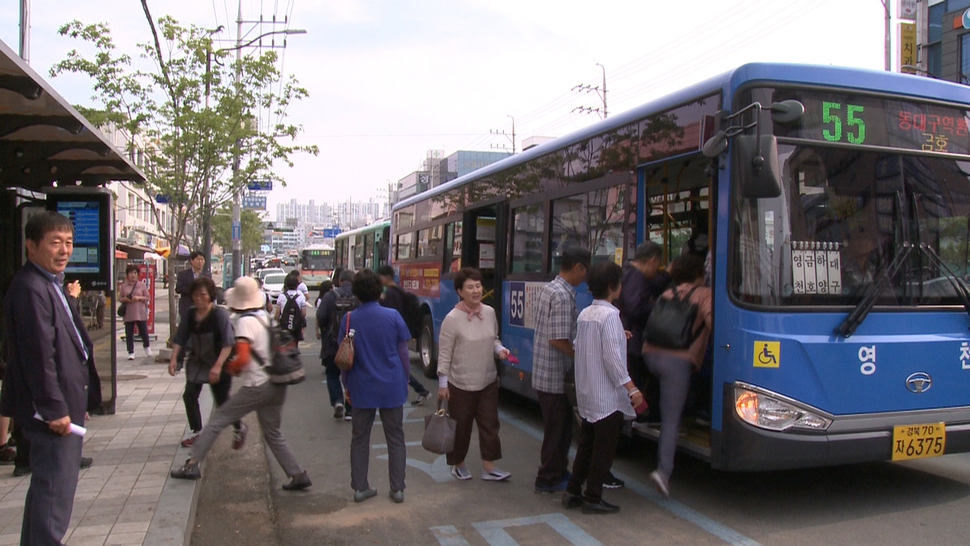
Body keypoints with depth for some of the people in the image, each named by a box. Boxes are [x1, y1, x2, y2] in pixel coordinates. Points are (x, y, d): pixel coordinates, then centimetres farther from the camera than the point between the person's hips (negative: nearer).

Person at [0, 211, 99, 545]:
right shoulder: (30, 288, -19)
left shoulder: (50, 284, 14)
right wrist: (55, 410, -21)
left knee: (45, 489, 21)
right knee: (55, 492, -4)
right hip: (54, 413, -11)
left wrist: (78, 401, 19)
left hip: (62, 406, 11)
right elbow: (39, 355, -23)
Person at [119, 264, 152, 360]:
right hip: (128, 314, 1)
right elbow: (119, 298, 10)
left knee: (144, 332, 3)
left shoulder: (142, 285, 5)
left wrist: (139, 298, -13)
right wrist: (125, 299, -11)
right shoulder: (123, 286, 7)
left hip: (140, 313, -1)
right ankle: (131, 352, 10)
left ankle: (147, 346, 29)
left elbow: (147, 297, 4)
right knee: (129, 334, 2)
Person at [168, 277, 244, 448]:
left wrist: (218, 366, -34)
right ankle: (197, 433, 21)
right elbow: (180, 338, 3)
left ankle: (240, 429, 23)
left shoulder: (219, 313, -20)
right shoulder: (190, 314, -3)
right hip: (197, 362, 6)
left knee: (222, 401, -2)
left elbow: (228, 343, -26)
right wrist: (174, 358, -10)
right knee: (189, 395, 2)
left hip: (218, 364, -6)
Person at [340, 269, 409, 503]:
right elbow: (403, 353, -3)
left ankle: (359, 487, 19)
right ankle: (397, 489, 15)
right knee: (395, 438, 12)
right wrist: (405, 379, 11)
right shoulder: (393, 316, -9)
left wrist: (348, 386, 13)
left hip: (362, 389, 1)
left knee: (360, 439, 15)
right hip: (392, 388, -1)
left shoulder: (350, 319, -6)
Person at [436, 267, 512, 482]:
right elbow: (444, 353, -11)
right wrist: (442, 384, -10)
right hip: (461, 384, -4)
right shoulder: (452, 318, -15)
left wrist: (499, 350, -6)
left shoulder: (489, 312, 0)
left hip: (488, 381, 5)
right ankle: (458, 465, 30)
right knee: (461, 426, 10)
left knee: (490, 424, 7)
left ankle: (489, 467, 18)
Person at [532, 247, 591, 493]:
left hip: (544, 373, 9)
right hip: (556, 377, -9)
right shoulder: (563, 296, -22)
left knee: (561, 426, 21)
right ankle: (548, 479, 17)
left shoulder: (548, 289, 9)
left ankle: (558, 471, 33)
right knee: (557, 429, 5)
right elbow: (558, 339, -25)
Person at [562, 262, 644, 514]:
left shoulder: (584, 314, 9)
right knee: (604, 449, 3)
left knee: (586, 444, 17)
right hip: (608, 397, -8)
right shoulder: (609, 316, -17)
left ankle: (573, 492, 22)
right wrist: (631, 389, -19)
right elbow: (612, 357, -22)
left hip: (587, 394, 8)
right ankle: (592, 498, 9)